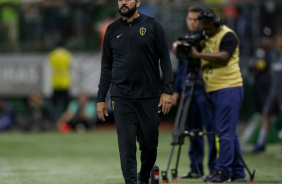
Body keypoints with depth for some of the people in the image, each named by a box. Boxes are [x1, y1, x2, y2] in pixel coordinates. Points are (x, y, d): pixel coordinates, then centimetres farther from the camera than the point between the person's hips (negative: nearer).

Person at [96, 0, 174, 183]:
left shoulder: (152, 26, 2)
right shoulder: (113, 30, 8)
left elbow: (165, 59, 1)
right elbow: (106, 66, 13)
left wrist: (167, 91, -8)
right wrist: (101, 99, 9)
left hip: (149, 97, -1)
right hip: (122, 98, 1)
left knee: (149, 144, 6)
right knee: (127, 146, -5)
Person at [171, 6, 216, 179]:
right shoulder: (185, 40, 19)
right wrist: (177, 90, 18)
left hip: (204, 88, -6)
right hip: (188, 88, 6)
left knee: (211, 127, -8)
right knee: (193, 130, 7)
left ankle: (215, 167, -7)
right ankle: (196, 168, 10)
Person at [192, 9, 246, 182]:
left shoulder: (228, 35, -8)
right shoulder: (206, 38, 17)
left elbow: (223, 57, -22)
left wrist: (199, 54, -23)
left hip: (229, 89, -9)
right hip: (214, 90, 9)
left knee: (226, 132, -11)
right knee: (229, 133, 10)